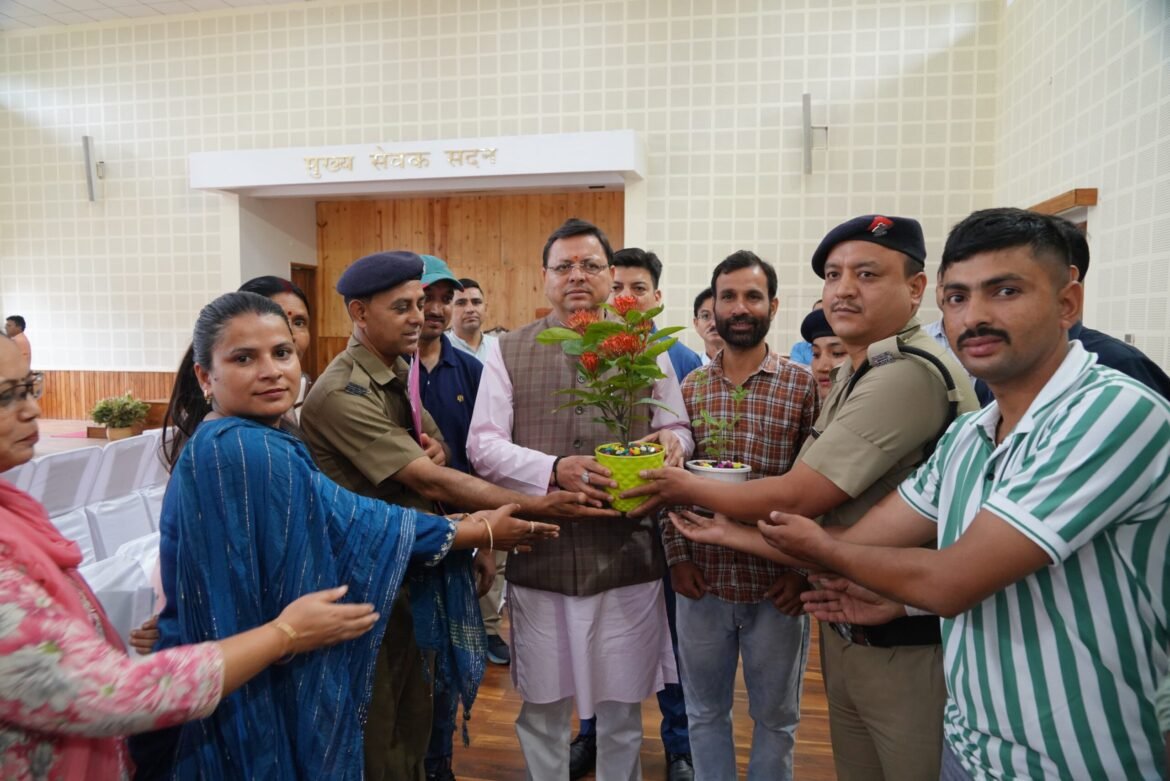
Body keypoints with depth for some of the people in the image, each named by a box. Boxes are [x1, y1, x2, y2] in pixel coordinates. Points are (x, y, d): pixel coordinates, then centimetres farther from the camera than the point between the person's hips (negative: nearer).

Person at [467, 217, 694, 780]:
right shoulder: (508, 352, 2)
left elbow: (678, 431, 9)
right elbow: (483, 445, -4)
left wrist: (671, 442, -16)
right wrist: (554, 470, -20)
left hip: (626, 557, 1)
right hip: (538, 556, 0)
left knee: (622, 708, 16)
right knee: (541, 706, 16)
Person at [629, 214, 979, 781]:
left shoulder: (911, 373, -24)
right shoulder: (855, 370, 9)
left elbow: (795, 499, -24)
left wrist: (688, 489, -11)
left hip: (904, 643, -9)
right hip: (847, 626, 9)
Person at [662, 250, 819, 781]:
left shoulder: (803, 387, -5)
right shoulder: (688, 389, 2)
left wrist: (804, 569, -10)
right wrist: (676, 557, -4)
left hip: (776, 586, -2)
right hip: (701, 582, 2)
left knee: (775, 716, 17)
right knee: (705, 712, 18)